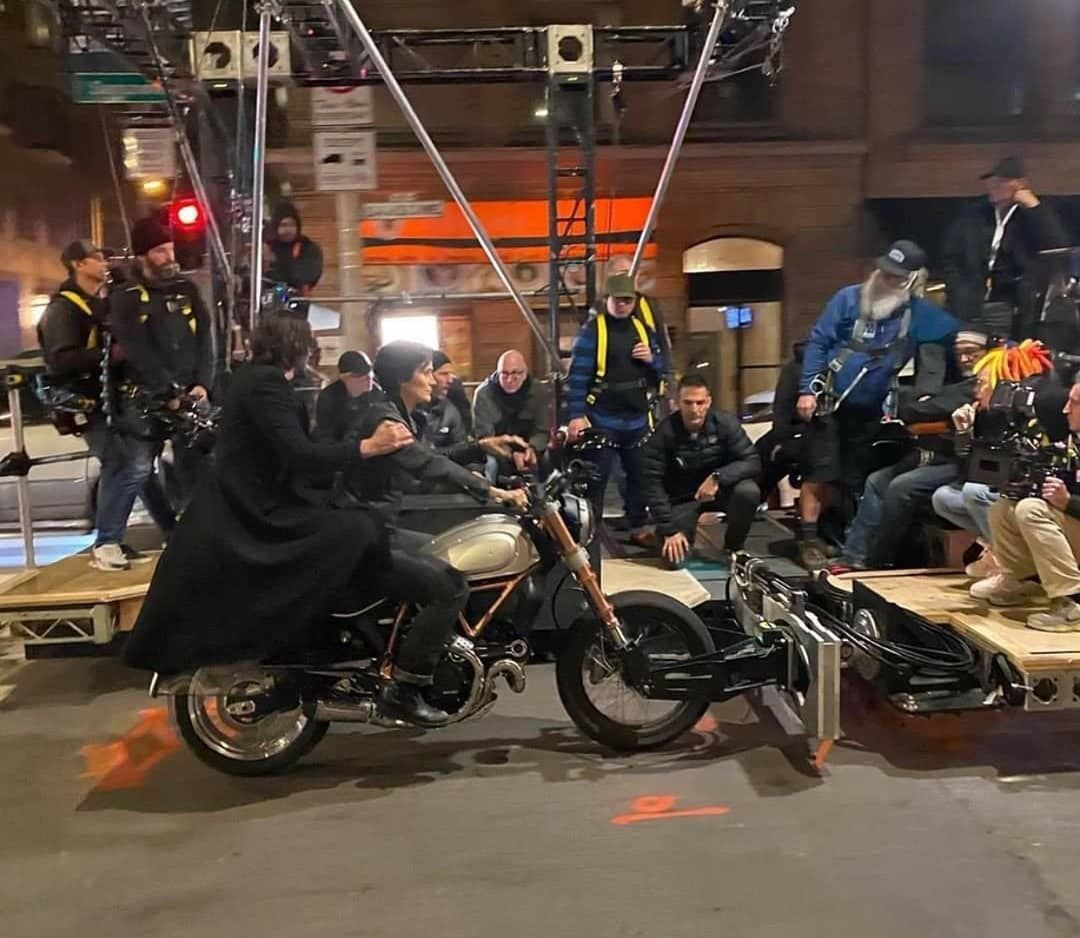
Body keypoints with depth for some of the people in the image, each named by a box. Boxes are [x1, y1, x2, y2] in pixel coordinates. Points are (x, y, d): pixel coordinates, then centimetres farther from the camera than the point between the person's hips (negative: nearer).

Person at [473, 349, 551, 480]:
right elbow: (483, 436, -18)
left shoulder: (540, 392, -5)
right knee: (492, 463, -34)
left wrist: (532, 448, -31)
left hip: (526, 451, 2)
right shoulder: (483, 394, -13)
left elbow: (543, 430, -7)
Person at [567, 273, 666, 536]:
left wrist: (652, 359, -6)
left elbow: (663, 369, 17)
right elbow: (577, 375, -12)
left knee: (641, 475, 14)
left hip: (638, 419, 6)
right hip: (601, 420, -6)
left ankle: (639, 527, 28)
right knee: (595, 478, -2)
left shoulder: (644, 329, 11)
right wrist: (576, 415, -19)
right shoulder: (592, 330, -7)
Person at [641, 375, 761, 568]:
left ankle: (733, 548, -3)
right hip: (681, 498, -1)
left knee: (749, 491, -31)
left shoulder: (726, 423, -17)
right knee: (674, 557, -19)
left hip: (719, 490, 2)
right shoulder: (664, 433, -21)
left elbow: (753, 462, -18)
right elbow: (652, 483, -19)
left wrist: (717, 477, -34)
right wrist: (668, 530, -22)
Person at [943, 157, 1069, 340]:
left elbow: (1059, 248, -7)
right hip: (973, 306, 1)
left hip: (1019, 307, -1)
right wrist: (959, 301, -2)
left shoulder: (1036, 215, 10)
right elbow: (951, 261, 12)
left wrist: (1033, 206, -7)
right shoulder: (972, 215, 15)